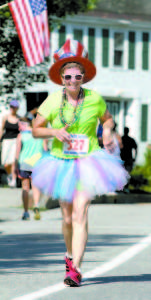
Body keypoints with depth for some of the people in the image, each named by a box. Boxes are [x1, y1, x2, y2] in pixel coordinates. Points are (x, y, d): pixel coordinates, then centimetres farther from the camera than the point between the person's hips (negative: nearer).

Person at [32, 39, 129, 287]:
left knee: (79, 213, -17)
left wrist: (107, 130, -5)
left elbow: (107, 118, 16)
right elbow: (36, 130, 5)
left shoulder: (95, 99, -3)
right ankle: (70, 254, 40)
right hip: (62, 162, 2)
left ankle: (75, 269, -19)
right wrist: (54, 132, -14)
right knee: (68, 217, 10)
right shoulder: (52, 101, -3)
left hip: (88, 162, -2)